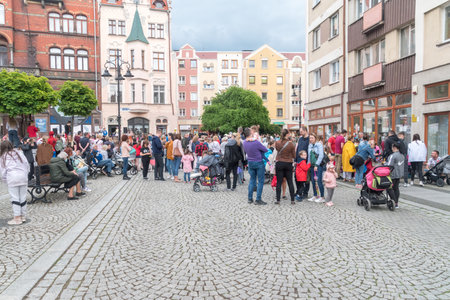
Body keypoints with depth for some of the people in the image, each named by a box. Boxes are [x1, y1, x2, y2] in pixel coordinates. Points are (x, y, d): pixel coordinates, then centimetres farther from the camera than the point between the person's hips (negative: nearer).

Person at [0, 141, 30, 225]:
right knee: (23, 197, 10)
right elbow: (27, 165, 10)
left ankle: (17, 218, 3)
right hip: (23, 176, 3)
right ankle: (23, 216, 18)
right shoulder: (19, 153, 11)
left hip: (12, 178, -3)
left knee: (15, 198, 2)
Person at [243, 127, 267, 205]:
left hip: (250, 163, 6)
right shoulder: (256, 142, -23)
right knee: (260, 181, 3)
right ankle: (258, 200, 4)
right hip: (259, 163, -6)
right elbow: (265, 150, -12)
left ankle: (250, 198, 19)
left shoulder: (244, 143, -3)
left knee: (252, 180, 17)